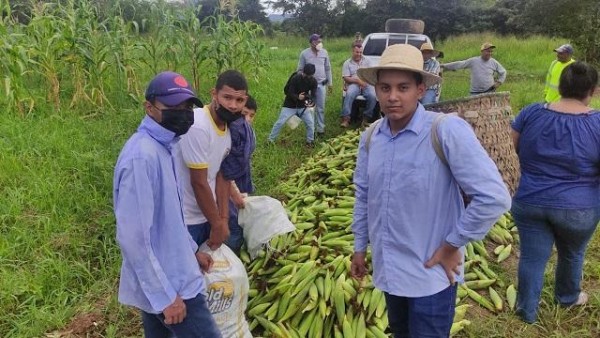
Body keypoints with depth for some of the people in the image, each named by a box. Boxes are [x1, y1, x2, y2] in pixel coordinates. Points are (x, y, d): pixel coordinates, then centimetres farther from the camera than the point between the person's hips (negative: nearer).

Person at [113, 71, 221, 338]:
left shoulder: (163, 146, 5)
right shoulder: (141, 156, -25)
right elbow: (133, 237, -26)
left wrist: (191, 250, 21)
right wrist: (166, 296, -22)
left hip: (167, 274, 9)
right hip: (169, 283, -9)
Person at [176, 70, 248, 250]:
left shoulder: (228, 126, 1)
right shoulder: (198, 127, -26)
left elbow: (222, 175, 5)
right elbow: (199, 182, -22)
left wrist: (224, 219, 0)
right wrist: (217, 224, -13)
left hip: (207, 214, 8)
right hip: (186, 220, -8)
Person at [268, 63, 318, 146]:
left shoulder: (313, 81, -8)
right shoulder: (295, 78, -21)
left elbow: (313, 94, -10)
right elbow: (289, 93, -22)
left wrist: (310, 101, -33)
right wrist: (297, 97, -42)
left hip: (302, 106, 3)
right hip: (290, 105, -3)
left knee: (310, 123, -5)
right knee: (280, 122, -6)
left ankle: (310, 141, 14)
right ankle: (271, 140, 7)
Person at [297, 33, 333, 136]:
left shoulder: (324, 52, 3)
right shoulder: (304, 53, -4)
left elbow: (328, 68, 10)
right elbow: (300, 70, 1)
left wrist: (330, 83, 9)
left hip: (321, 84, 2)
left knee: (321, 108, 5)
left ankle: (320, 128, 13)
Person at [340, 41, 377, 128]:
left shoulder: (366, 61, 18)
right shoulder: (347, 63, 11)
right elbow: (346, 78, 2)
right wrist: (357, 80, -13)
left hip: (366, 84, 2)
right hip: (353, 84, -2)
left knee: (373, 96, -28)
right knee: (349, 94, -34)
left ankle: (366, 117, -14)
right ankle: (346, 118, -33)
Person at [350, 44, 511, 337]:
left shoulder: (447, 131, -22)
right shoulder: (370, 136, -3)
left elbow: (494, 197, -24)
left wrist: (451, 246, -16)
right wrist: (360, 247, 13)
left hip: (431, 275, -5)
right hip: (387, 270, 6)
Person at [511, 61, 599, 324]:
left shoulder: (530, 113, -7)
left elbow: (515, 148, 5)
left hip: (529, 202, 1)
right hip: (578, 208, -1)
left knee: (532, 257, 12)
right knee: (572, 254, 24)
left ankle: (527, 311, 26)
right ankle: (568, 297, 47)